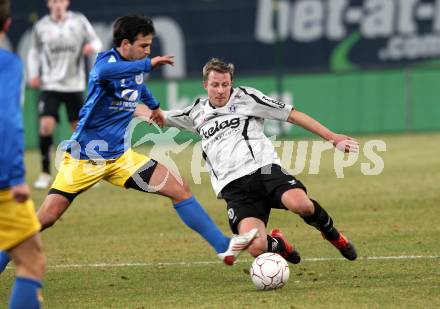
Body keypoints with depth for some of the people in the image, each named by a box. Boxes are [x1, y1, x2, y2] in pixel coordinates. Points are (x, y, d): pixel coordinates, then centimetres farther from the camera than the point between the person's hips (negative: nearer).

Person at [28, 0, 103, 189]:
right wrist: (33, 74, -1)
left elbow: (96, 42, 4)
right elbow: (34, 52, 13)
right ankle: (45, 173, -4)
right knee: (46, 125, -15)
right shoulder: (41, 26, 1)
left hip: (74, 85, 0)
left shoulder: (79, 21, -2)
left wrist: (92, 47, -20)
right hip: (50, 85, 0)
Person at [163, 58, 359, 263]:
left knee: (300, 204, -35)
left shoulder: (245, 97, 11)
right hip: (234, 186, 2)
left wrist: (331, 137, 4)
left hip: (264, 168, -2)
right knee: (257, 248, -24)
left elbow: (292, 115, 9)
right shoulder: (197, 113, 20)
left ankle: (331, 234, 0)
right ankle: (277, 243, 17)